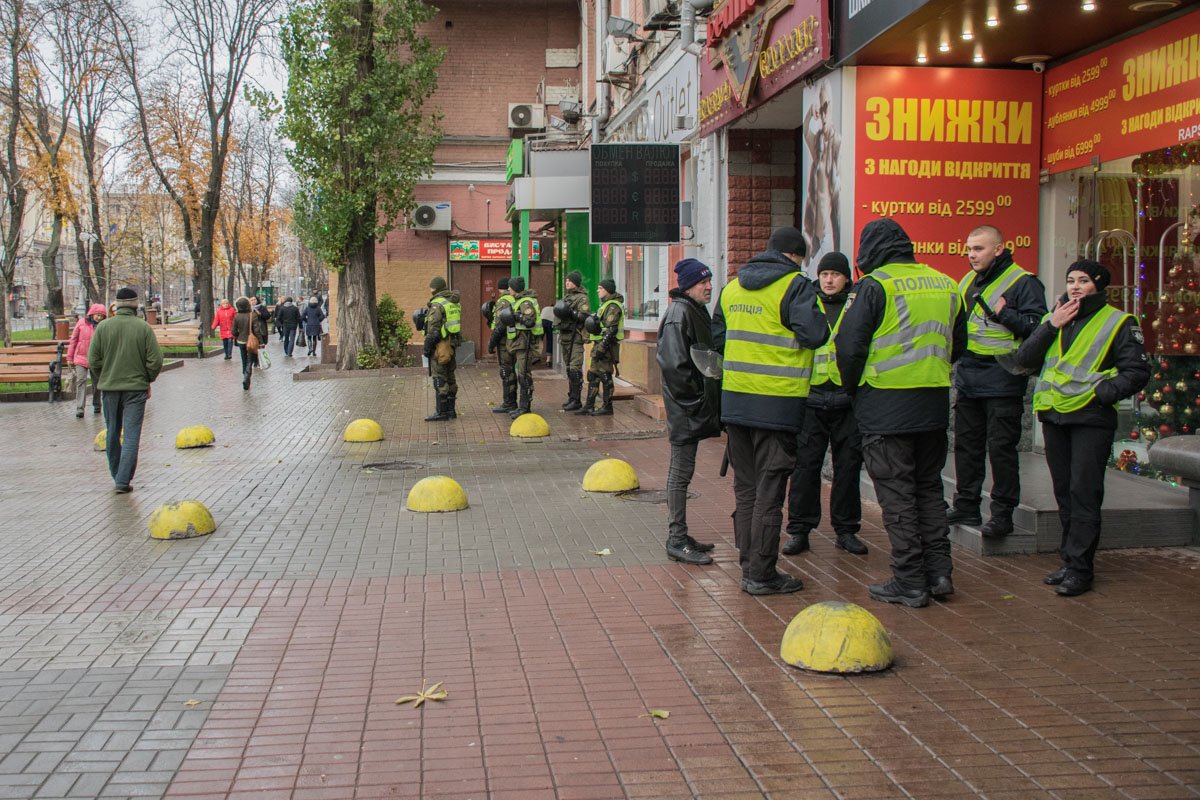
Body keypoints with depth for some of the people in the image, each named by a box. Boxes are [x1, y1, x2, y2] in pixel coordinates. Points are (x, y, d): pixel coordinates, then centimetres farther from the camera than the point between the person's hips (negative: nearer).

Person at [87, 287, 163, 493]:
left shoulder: (103, 327, -2)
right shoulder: (143, 328, -7)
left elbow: (93, 360, -2)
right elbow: (155, 360, -9)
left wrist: (99, 382, 13)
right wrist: (147, 380, 8)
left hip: (109, 387, 3)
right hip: (136, 388, -2)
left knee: (112, 434, 16)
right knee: (131, 436, -2)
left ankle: (117, 477, 26)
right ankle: (123, 481, -9)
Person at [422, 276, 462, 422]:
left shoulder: (437, 304, -14)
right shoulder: (455, 303, 13)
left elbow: (433, 329, -18)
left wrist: (427, 347, -13)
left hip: (440, 345, -9)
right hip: (452, 343, 9)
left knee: (440, 379, -6)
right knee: (450, 377, 13)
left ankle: (441, 412, -5)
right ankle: (451, 410, 18)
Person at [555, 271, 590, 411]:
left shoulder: (582, 298, -7)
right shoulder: (566, 296, 19)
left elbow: (584, 317, -17)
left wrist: (571, 313, -26)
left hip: (575, 337, -9)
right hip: (564, 336, 9)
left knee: (575, 369, -12)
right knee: (569, 369, 11)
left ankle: (576, 400, -11)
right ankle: (571, 397, 18)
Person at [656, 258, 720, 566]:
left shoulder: (697, 311, 17)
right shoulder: (679, 313, -14)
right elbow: (674, 364, -22)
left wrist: (709, 399, 15)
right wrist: (694, 398, -18)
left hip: (696, 408, 10)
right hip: (686, 409, -10)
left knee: (681, 471, 14)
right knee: (681, 471, -5)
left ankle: (679, 536, 23)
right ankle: (677, 540, 1)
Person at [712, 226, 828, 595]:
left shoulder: (732, 287, 12)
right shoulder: (795, 286, -10)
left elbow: (717, 336, 19)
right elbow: (814, 334, -20)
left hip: (734, 399, 6)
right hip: (778, 403, -6)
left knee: (745, 486, 15)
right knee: (770, 489, 0)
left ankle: (749, 565, 21)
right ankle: (761, 575, 4)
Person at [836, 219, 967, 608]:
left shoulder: (874, 285, -10)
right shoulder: (946, 285, 10)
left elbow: (849, 345, -12)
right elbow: (957, 345, 18)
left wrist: (853, 387, 4)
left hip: (887, 405, -6)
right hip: (935, 402, 6)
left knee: (896, 493, 1)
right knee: (929, 487, 17)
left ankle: (910, 583, 4)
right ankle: (939, 573, 19)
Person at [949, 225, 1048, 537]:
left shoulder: (1023, 283, -8)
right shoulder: (967, 282, 16)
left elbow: (1037, 326, -16)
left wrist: (1004, 314, -22)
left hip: (1002, 382, -8)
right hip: (967, 382, 8)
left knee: (1001, 448, -3)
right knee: (966, 445, 13)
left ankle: (1003, 514, 6)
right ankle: (966, 507, 24)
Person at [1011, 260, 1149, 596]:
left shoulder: (1118, 322, 0)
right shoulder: (1055, 318, 15)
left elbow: (1137, 372, -2)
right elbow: (1024, 359, 4)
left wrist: (1102, 392, -15)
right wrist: (1051, 326, -5)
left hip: (1091, 418, -6)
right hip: (1053, 415, 6)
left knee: (1084, 493, -7)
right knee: (1064, 492, 11)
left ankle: (1080, 568, -4)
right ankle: (1071, 560, 20)